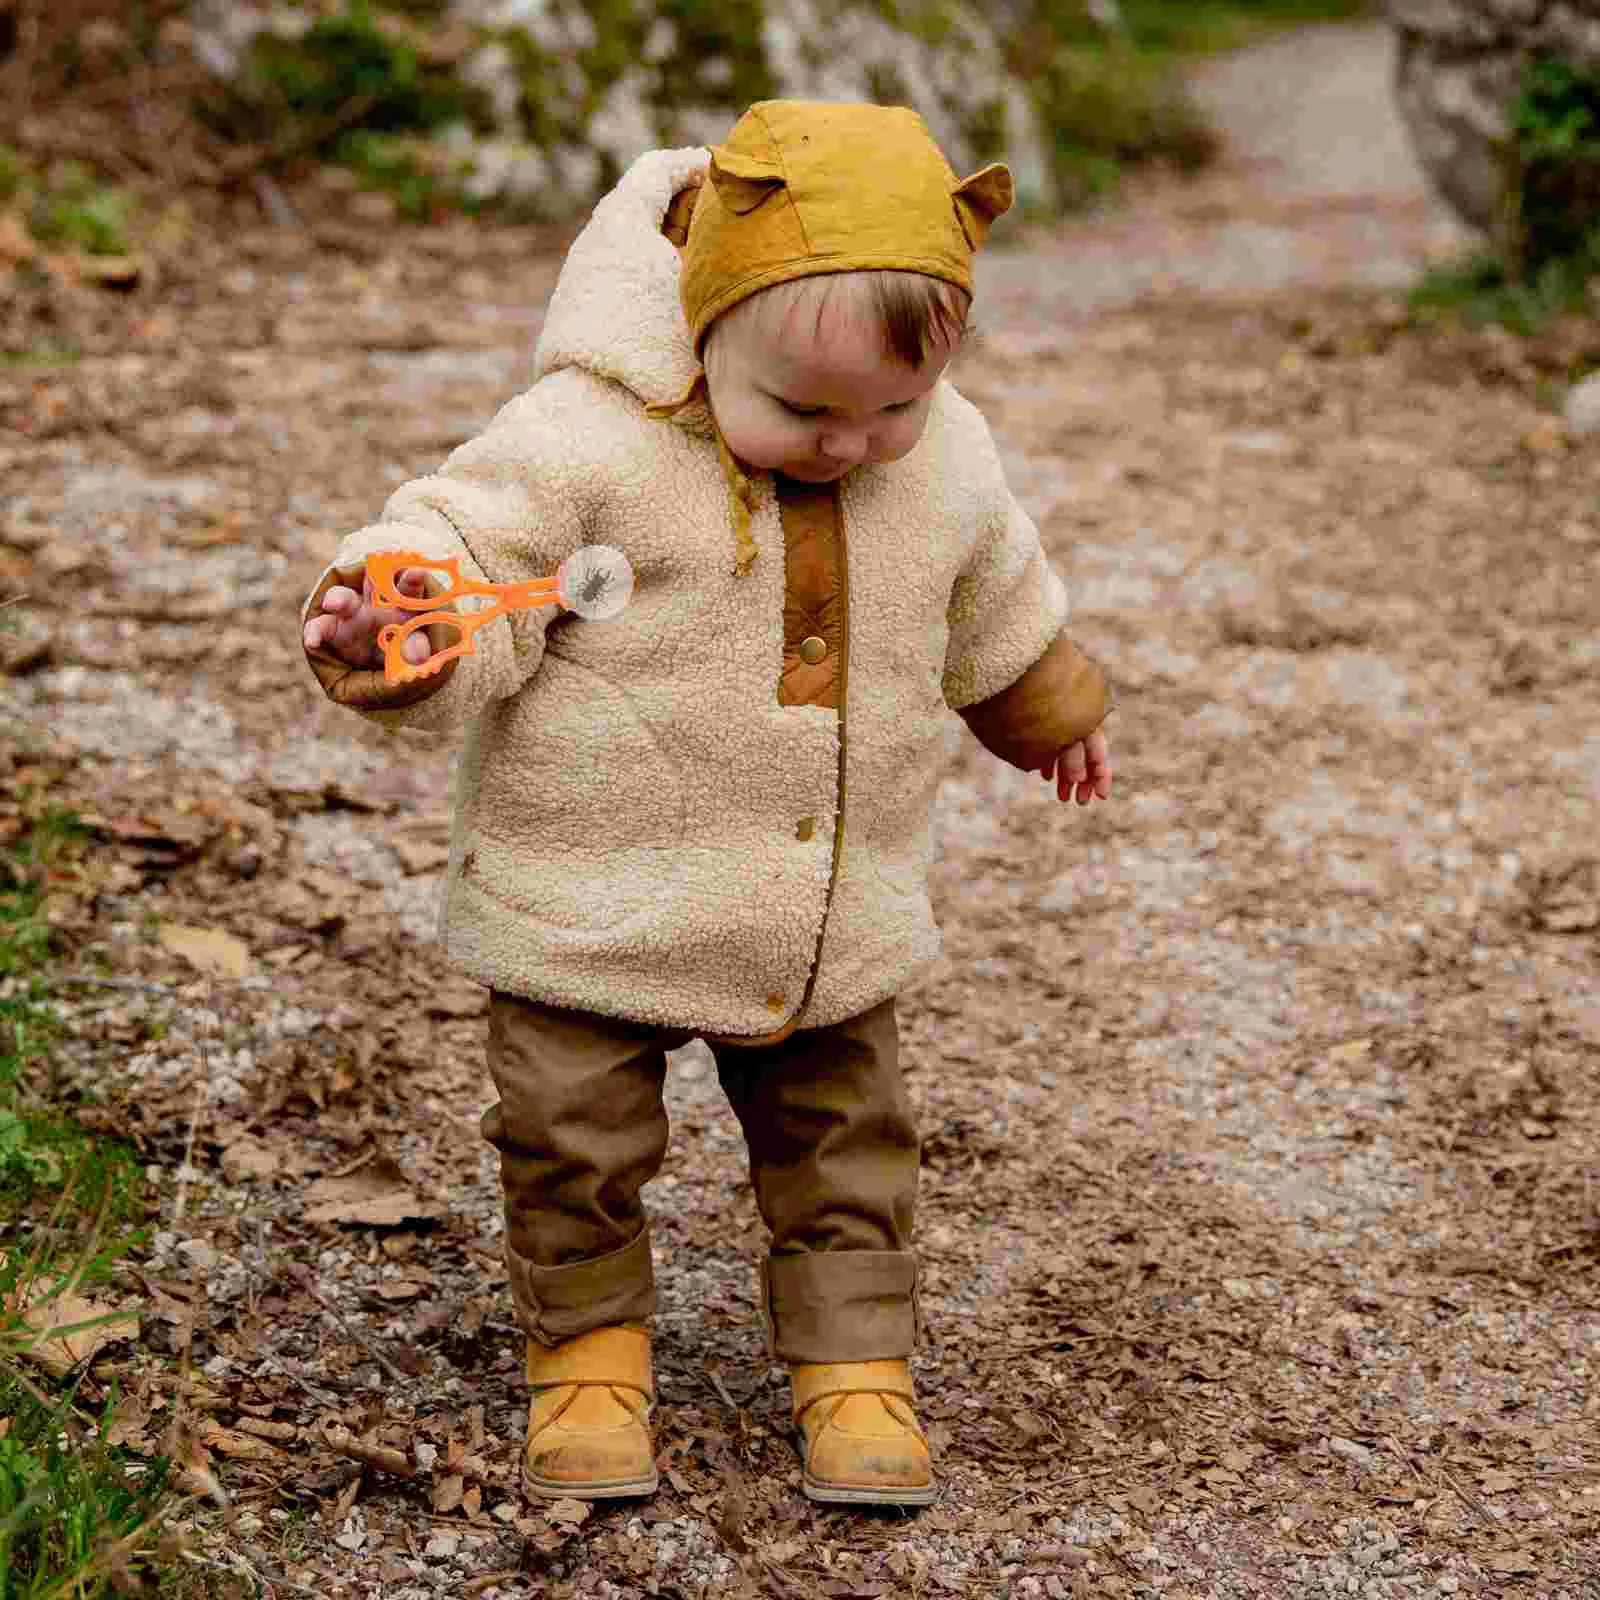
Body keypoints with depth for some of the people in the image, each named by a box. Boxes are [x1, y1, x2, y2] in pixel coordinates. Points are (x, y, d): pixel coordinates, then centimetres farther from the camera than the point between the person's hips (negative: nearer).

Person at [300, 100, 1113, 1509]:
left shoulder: (950, 463, -3)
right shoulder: (592, 438, -20)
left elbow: (995, 606, 16)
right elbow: (466, 541, -21)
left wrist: (1053, 713, 33)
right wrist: (395, 619, -44)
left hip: (831, 921, 3)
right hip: (595, 898, -3)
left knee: (843, 1144, 14)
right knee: (577, 1147, 8)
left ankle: (856, 1369, 32)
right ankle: (590, 1353, 31)